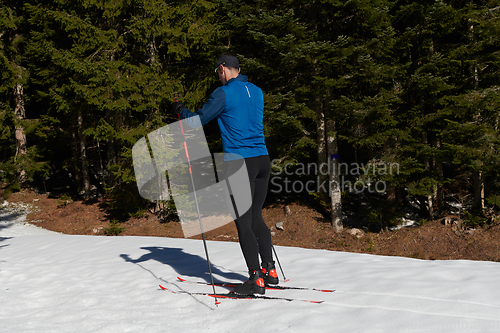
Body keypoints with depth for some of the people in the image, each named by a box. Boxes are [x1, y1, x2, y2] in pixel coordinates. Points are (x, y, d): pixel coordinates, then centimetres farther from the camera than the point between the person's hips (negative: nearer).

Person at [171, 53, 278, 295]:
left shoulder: (224, 93, -8)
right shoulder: (257, 91, 14)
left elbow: (199, 119, -1)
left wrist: (180, 110, 18)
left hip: (241, 163, -7)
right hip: (263, 160, 7)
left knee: (243, 223, -1)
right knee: (256, 218, 17)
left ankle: (256, 279, 0)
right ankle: (270, 271, 21)